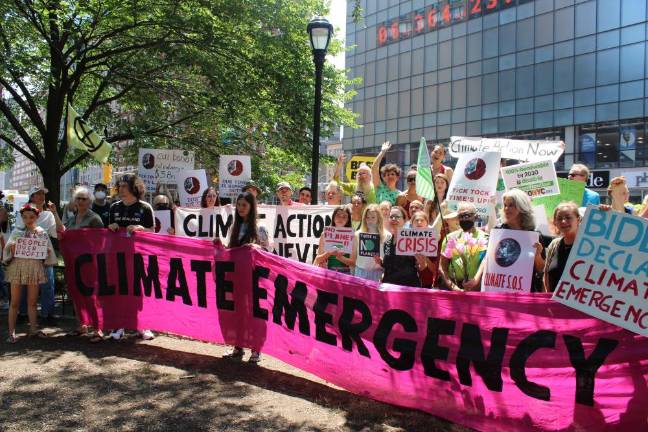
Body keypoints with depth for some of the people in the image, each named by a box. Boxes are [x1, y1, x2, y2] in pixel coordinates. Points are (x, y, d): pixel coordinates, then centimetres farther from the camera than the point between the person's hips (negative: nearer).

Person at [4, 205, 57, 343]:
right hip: (17, 267, -1)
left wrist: (46, 253, -12)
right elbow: (8, 249, 3)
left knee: (32, 301, 9)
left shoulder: (42, 233, 7)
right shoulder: (16, 232, 6)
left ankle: (33, 330, 16)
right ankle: (11, 332, 7)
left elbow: (49, 251, 8)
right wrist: (12, 250, -17)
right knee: (14, 302, 2)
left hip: (35, 268, 1)